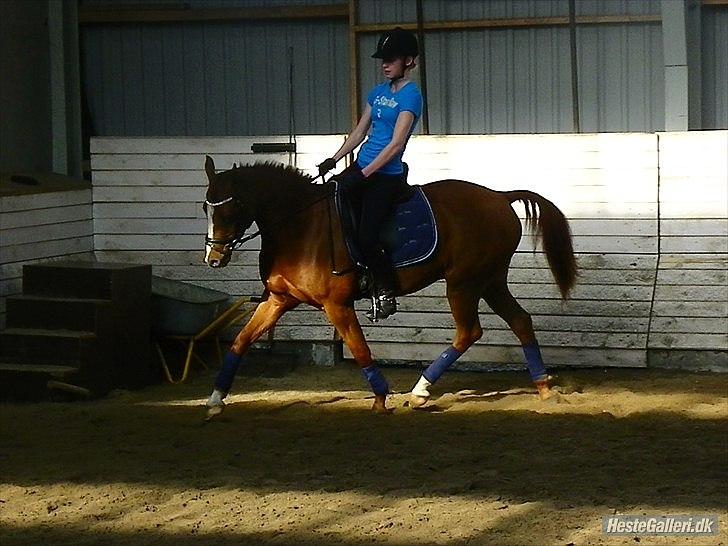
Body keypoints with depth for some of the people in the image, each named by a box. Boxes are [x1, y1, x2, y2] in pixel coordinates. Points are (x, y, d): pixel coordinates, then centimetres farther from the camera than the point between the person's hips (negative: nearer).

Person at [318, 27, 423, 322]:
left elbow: (396, 144, -17)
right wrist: (334, 160, 7)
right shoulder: (378, 92, 13)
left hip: (386, 175, -8)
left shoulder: (410, 96, -11)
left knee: (367, 236, -13)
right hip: (361, 168, 8)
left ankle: (386, 294, 7)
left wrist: (365, 174, -20)